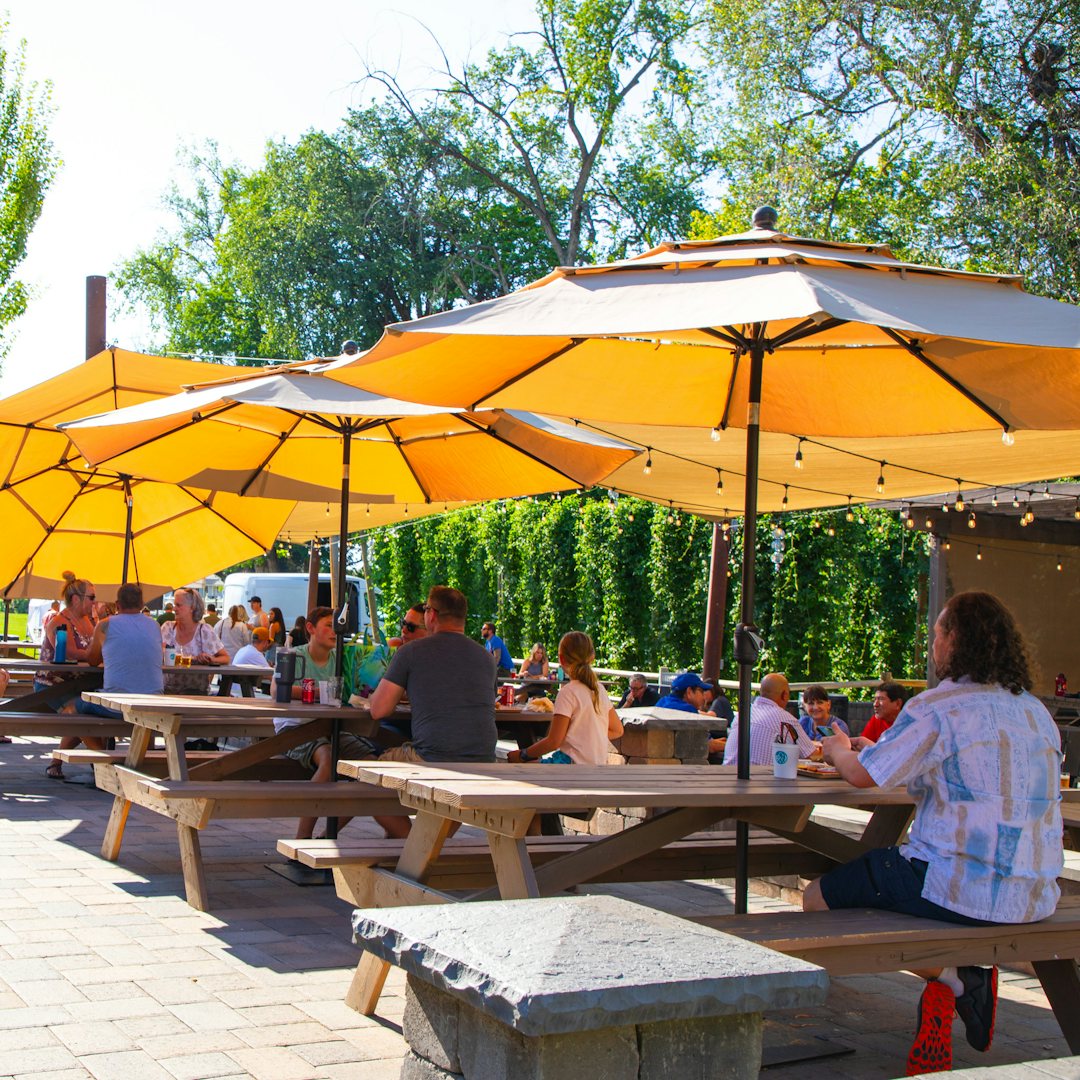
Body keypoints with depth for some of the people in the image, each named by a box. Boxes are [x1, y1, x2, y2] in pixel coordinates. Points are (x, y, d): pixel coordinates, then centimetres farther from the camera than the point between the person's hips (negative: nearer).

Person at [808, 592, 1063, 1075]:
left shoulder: (938, 708, -12)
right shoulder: (1036, 712, 11)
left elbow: (863, 774, -8)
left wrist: (839, 749, 17)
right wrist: (873, 748, 27)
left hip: (964, 890, -8)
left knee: (817, 898, 6)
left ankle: (951, 976, -2)